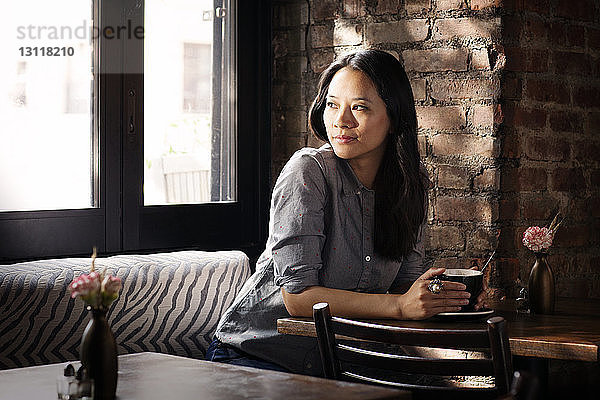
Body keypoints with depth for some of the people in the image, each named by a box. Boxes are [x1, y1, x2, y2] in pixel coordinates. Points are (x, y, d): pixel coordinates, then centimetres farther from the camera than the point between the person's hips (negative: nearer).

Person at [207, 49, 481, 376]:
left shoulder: (409, 182, 0)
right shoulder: (308, 171, -18)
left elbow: (405, 282, 5)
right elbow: (297, 296, -23)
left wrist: (441, 296, -18)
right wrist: (400, 305, -30)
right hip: (258, 353, -5)